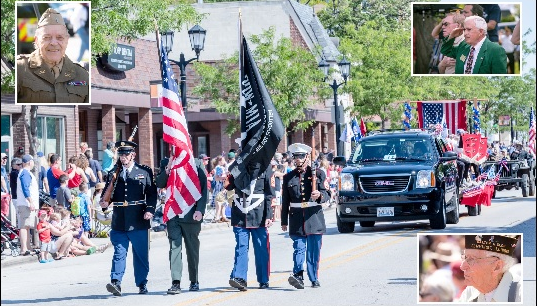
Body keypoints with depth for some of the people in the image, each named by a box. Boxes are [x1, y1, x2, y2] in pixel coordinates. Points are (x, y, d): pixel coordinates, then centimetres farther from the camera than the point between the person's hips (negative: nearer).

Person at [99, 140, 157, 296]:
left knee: (141, 254, 7)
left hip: (138, 221, -1)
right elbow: (107, 193, 16)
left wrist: (150, 210, -11)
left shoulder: (145, 171, 5)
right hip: (119, 222, 1)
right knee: (119, 253, -6)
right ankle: (116, 282, -13)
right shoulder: (114, 173, 11)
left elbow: (152, 193, 3)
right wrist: (105, 202, -6)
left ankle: (142, 284, 18)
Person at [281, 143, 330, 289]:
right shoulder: (289, 177, 11)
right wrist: (284, 221, 10)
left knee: (314, 250, 3)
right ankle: (298, 274, -24)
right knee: (299, 247, -12)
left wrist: (320, 195, -21)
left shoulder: (318, 174, 6)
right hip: (297, 218, 0)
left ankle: (314, 279, 11)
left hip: (314, 217, 0)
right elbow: (285, 202, 12)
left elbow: (327, 195, 2)